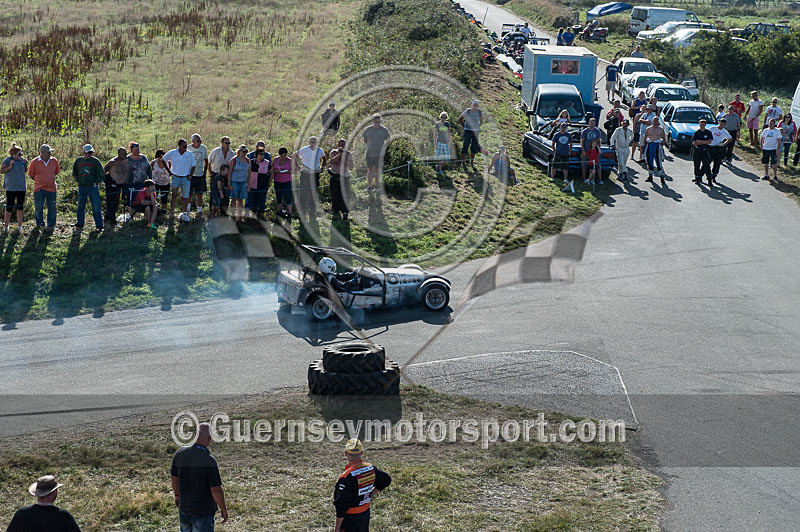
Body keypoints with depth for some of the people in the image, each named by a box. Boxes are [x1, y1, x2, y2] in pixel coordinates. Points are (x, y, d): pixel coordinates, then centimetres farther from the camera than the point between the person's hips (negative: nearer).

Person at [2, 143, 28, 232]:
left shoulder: (22, 159, 5)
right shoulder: (7, 160, -9)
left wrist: (25, 164, -2)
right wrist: (10, 167, -20)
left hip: (21, 187, 5)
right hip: (11, 188, -5)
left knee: (20, 207, 8)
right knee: (9, 207, -3)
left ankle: (19, 225, 16)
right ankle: (5, 226, 8)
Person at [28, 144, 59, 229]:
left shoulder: (54, 161, 2)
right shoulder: (35, 162, -6)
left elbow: (57, 172, 18)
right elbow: (31, 174, 7)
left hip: (51, 188, 2)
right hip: (39, 189, -2)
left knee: (52, 207, 4)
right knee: (38, 208, 2)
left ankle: (51, 225, 14)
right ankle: (39, 224, 16)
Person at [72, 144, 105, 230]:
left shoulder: (95, 161, -3)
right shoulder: (78, 160, 6)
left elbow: (102, 174, 1)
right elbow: (74, 173, 19)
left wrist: (96, 182, -6)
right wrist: (78, 181, 7)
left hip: (93, 187, -3)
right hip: (82, 187, 3)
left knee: (96, 207, -5)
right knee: (80, 207, 11)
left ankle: (99, 225, -1)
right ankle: (80, 223, 24)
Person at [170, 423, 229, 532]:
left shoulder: (180, 453, -8)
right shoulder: (209, 461, -25)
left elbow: (173, 477, 7)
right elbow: (216, 490, -20)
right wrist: (224, 509, -4)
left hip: (184, 507, 5)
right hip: (203, 511, -5)